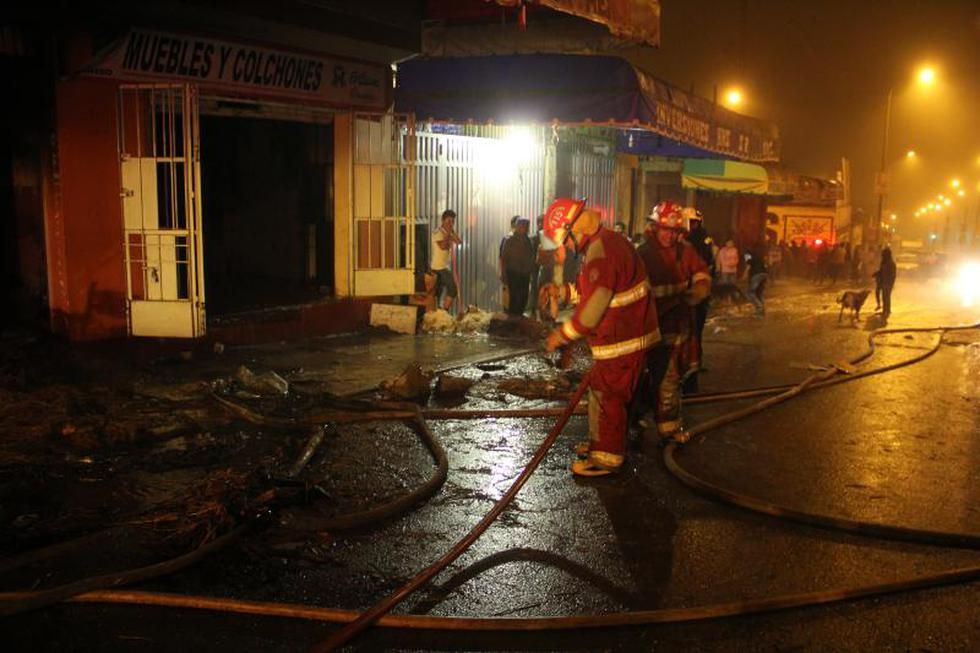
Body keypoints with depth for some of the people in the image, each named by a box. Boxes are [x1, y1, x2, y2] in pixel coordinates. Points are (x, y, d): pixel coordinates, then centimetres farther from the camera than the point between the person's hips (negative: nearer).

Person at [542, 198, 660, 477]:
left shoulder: (602, 253, -25)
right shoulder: (602, 243, 11)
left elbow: (592, 308, -24)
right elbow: (591, 292, 23)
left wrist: (562, 335, -12)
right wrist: (562, 291, 13)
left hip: (622, 339, -11)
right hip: (622, 334, 11)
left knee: (608, 396, -1)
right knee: (601, 390, 21)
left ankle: (607, 457, 10)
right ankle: (601, 443, 35)